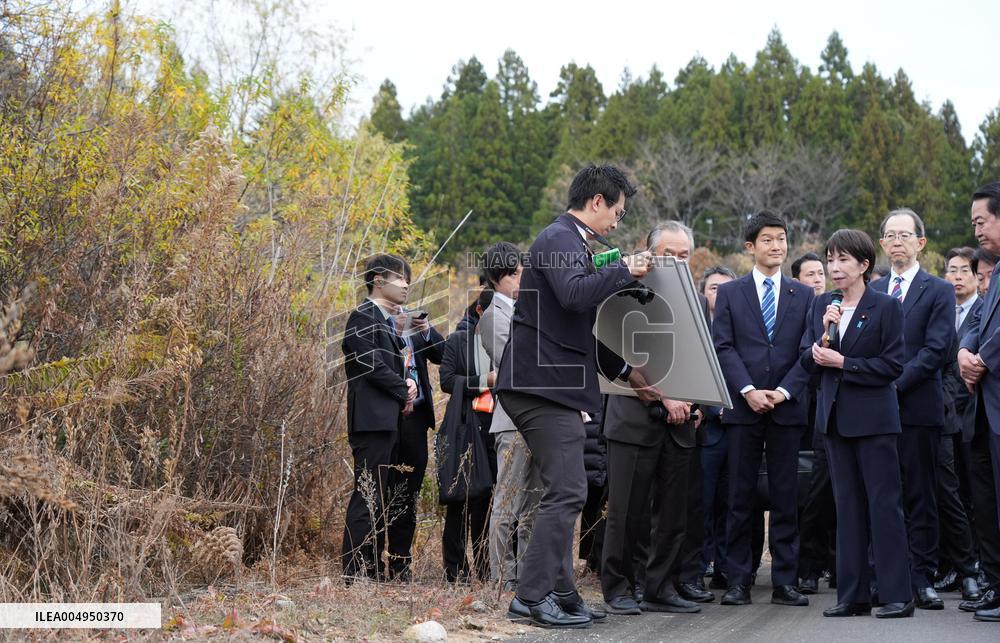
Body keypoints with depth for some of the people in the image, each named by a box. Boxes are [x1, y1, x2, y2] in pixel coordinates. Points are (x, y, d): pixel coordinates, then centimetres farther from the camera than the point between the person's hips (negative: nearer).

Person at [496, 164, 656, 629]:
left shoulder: (573, 243, 22)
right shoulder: (559, 239, -9)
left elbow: (580, 327, 29)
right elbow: (574, 293, -30)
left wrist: (624, 371, 26)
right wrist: (625, 271, -16)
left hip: (555, 385, 11)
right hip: (546, 383, -11)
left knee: (563, 494, 14)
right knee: (566, 493, -11)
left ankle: (559, 594, 19)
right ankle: (531, 597, -9)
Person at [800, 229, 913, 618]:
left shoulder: (886, 307, -5)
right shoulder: (821, 306, 10)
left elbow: (892, 365, -10)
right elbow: (808, 361, 7)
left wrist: (841, 362, -14)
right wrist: (825, 335, -11)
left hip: (873, 417, -5)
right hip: (835, 416, 5)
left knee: (884, 504, -4)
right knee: (847, 506, 8)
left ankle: (897, 595, -1)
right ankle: (853, 594, 12)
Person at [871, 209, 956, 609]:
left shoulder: (939, 291, 3)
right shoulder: (870, 292, 16)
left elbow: (936, 349, -7)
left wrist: (895, 383, -14)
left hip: (917, 407, -3)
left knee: (920, 497, 0)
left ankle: (922, 579, 3)